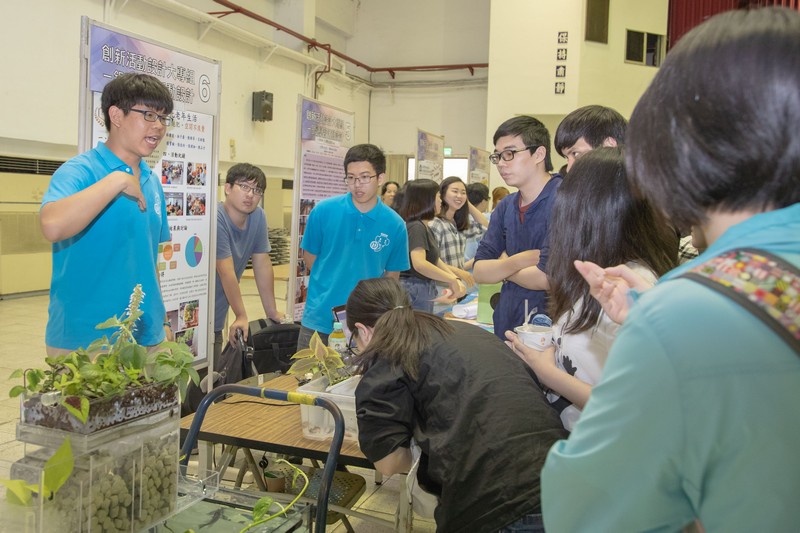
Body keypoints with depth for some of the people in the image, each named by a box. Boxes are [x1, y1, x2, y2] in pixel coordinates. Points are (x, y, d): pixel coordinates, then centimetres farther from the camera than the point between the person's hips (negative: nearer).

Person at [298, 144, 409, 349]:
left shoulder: (395, 224, -5)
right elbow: (310, 256, 5)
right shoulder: (323, 211, -7)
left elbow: (392, 274, 5)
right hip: (319, 319, 0)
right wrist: (331, 287, 0)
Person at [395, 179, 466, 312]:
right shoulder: (416, 227, -16)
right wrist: (452, 280, -24)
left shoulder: (426, 228, 15)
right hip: (415, 290, -10)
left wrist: (456, 280, -1)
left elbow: (437, 261, 14)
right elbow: (419, 264, -30)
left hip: (426, 290, 10)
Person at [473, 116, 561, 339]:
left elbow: (546, 278, -22)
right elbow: (479, 272, 2)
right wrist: (518, 261, -16)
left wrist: (503, 268, -3)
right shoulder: (505, 207, 7)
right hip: (506, 327, 6)